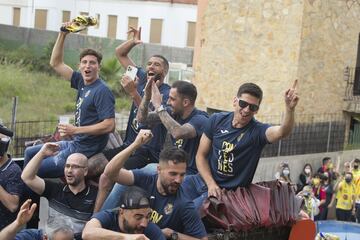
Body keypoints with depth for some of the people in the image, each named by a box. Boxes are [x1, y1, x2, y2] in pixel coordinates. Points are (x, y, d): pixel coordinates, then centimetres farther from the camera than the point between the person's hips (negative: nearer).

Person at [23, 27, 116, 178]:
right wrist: (63, 34, 5)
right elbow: (56, 63, 14)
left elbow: (109, 125, -24)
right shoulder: (81, 82, 6)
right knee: (30, 153, 20)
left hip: (85, 151, -9)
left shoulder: (102, 91, -17)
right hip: (75, 144, 9)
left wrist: (75, 130, -21)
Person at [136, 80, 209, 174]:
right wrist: (147, 95, -12)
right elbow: (142, 119, 3)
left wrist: (158, 106, -30)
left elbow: (178, 133, -38)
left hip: (193, 173, -6)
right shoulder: (174, 113, 1)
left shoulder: (200, 119, -18)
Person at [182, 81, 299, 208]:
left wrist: (290, 108, -56)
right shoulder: (217, 120, -3)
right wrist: (211, 183, -12)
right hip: (202, 180, 4)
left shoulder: (257, 131, -13)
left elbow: (282, 132, -36)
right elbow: (201, 155, 2)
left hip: (228, 191, -4)